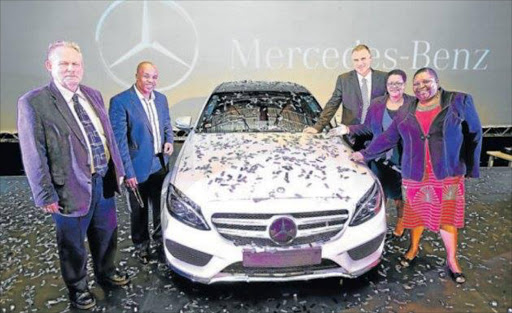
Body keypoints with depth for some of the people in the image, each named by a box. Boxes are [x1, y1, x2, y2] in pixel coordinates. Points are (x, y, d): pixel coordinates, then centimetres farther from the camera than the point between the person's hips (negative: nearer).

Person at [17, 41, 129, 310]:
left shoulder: (93, 95, 6)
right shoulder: (33, 102, -13)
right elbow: (33, 156, -13)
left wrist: (118, 171, 10)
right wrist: (45, 196, -13)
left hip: (103, 182, 6)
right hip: (72, 189, -6)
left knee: (106, 235, 24)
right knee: (73, 246, 15)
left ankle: (106, 272, 50)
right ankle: (78, 288, 39)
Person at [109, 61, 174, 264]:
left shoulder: (161, 99, 5)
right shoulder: (120, 102, -15)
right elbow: (119, 140, -16)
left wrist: (169, 141, -3)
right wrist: (128, 172, -18)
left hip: (160, 165, 5)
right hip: (137, 168, -5)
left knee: (161, 207, 19)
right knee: (139, 211, 14)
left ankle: (161, 240, 39)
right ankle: (141, 245, 36)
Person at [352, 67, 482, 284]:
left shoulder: (459, 102, -2)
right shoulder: (406, 112, 4)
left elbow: (474, 134, 2)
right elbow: (387, 138, 10)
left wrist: (471, 167, 1)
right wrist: (365, 154, 11)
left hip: (448, 175, -2)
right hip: (414, 176, 2)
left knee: (448, 218, 4)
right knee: (417, 215, 13)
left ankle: (452, 261, 21)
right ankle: (414, 249, 35)